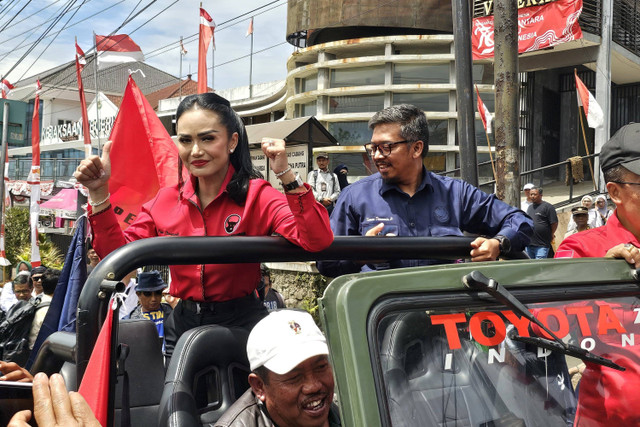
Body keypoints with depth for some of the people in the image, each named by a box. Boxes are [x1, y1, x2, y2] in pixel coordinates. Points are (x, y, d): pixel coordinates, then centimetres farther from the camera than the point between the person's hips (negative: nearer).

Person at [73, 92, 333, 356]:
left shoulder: (257, 196, -10)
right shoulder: (165, 201, 3)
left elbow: (316, 242, -24)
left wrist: (286, 176, -31)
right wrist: (99, 193, -9)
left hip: (240, 325, -4)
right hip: (182, 327, 4)